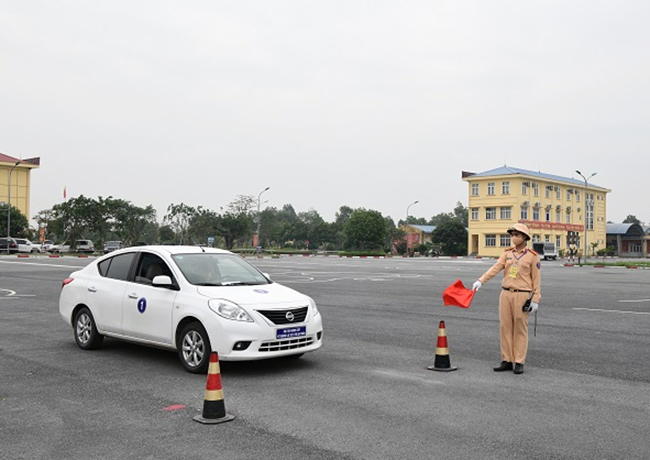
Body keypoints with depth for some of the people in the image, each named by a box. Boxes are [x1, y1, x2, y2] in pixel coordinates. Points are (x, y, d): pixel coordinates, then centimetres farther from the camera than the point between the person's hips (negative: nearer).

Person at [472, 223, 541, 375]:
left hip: (522, 296, -4)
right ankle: (507, 361, 14)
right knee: (505, 327, 6)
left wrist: (535, 300, -8)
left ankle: (519, 362, 9)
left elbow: (536, 279, -3)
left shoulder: (533, 256, -2)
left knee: (520, 328, 1)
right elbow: (495, 268, -4)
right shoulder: (507, 253, 8)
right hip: (506, 294, 4)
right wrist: (481, 281, -18)